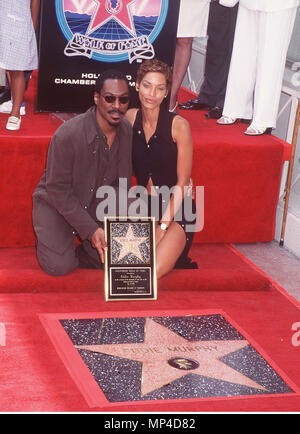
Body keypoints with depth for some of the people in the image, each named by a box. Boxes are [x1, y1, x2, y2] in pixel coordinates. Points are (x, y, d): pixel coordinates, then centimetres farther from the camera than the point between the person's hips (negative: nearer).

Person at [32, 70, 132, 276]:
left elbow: (123, 184, 2)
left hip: (98, 205, 4)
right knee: (59, 266, -19)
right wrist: (90, 230, -26)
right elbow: (57, 189, -21)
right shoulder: (67, 135, -27)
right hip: (56, 204, -4)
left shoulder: (128, 132, -9)